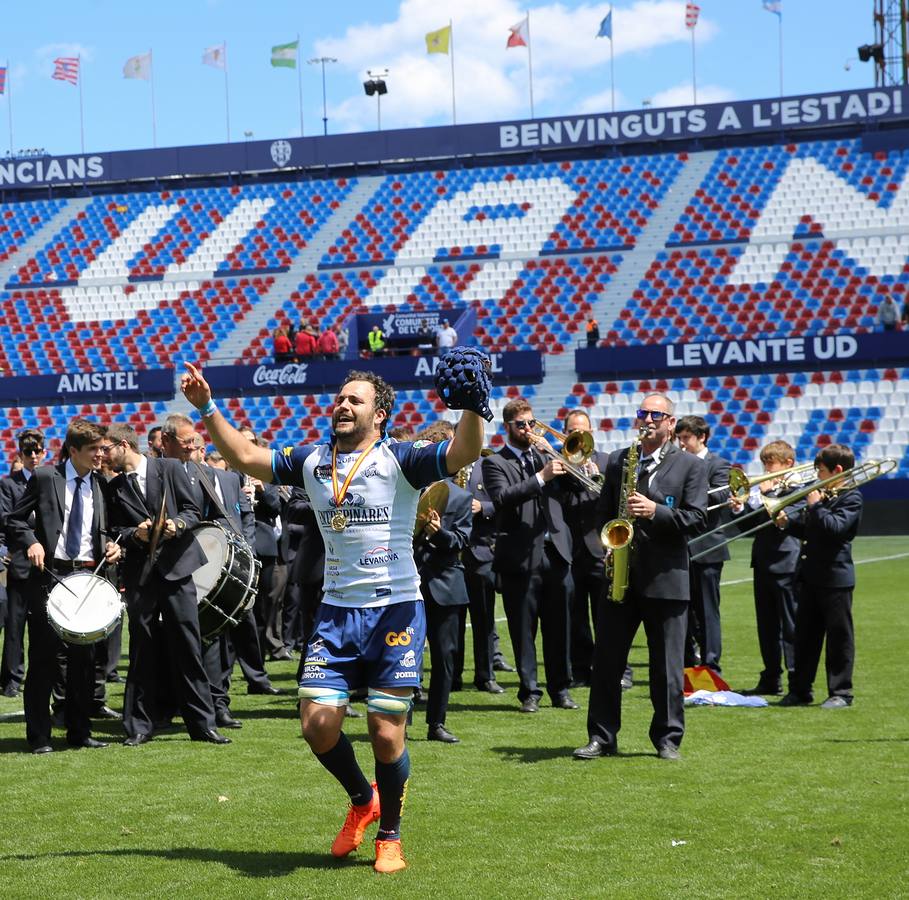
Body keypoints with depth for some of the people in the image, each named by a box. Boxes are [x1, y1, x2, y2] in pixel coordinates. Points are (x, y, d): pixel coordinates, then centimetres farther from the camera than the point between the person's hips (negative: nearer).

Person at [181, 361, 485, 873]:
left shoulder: (399, 460, -5)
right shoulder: (312, 462, 10)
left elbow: (464, 453, -19)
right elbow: (246, 457, 19)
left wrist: (472, 403, -34)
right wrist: (208, 409, 14)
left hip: (396, 611, -4)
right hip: (337, 613, 4)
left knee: (387, 735, -4)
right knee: (318, 724, -3)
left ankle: (390, 835, 20)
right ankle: (362, 801, 27)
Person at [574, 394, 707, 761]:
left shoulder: (690, 466, 3)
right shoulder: (617, 461, 12)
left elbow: (696, 518, -6)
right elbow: (602, 512, 15)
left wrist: (655, 511, -19)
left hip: (666, 577, -3)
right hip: (619, 574, 3)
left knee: (667, 665, 2)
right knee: (606, 660, 3)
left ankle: (668, 738, 11)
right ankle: (602, 737, 10)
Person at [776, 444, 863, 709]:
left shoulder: (850, 497, -8)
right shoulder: (823, 494, 16)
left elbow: (836, 527, -23)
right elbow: (806, 530, 18)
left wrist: (816, 506, -19)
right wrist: (789, 522, 2)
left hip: (835, 578, -8)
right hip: (810, 576, 8)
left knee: (839, 637, 0)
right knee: (804, 635, 10)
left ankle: (840, 692, 6)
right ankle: (800, 690, 17)